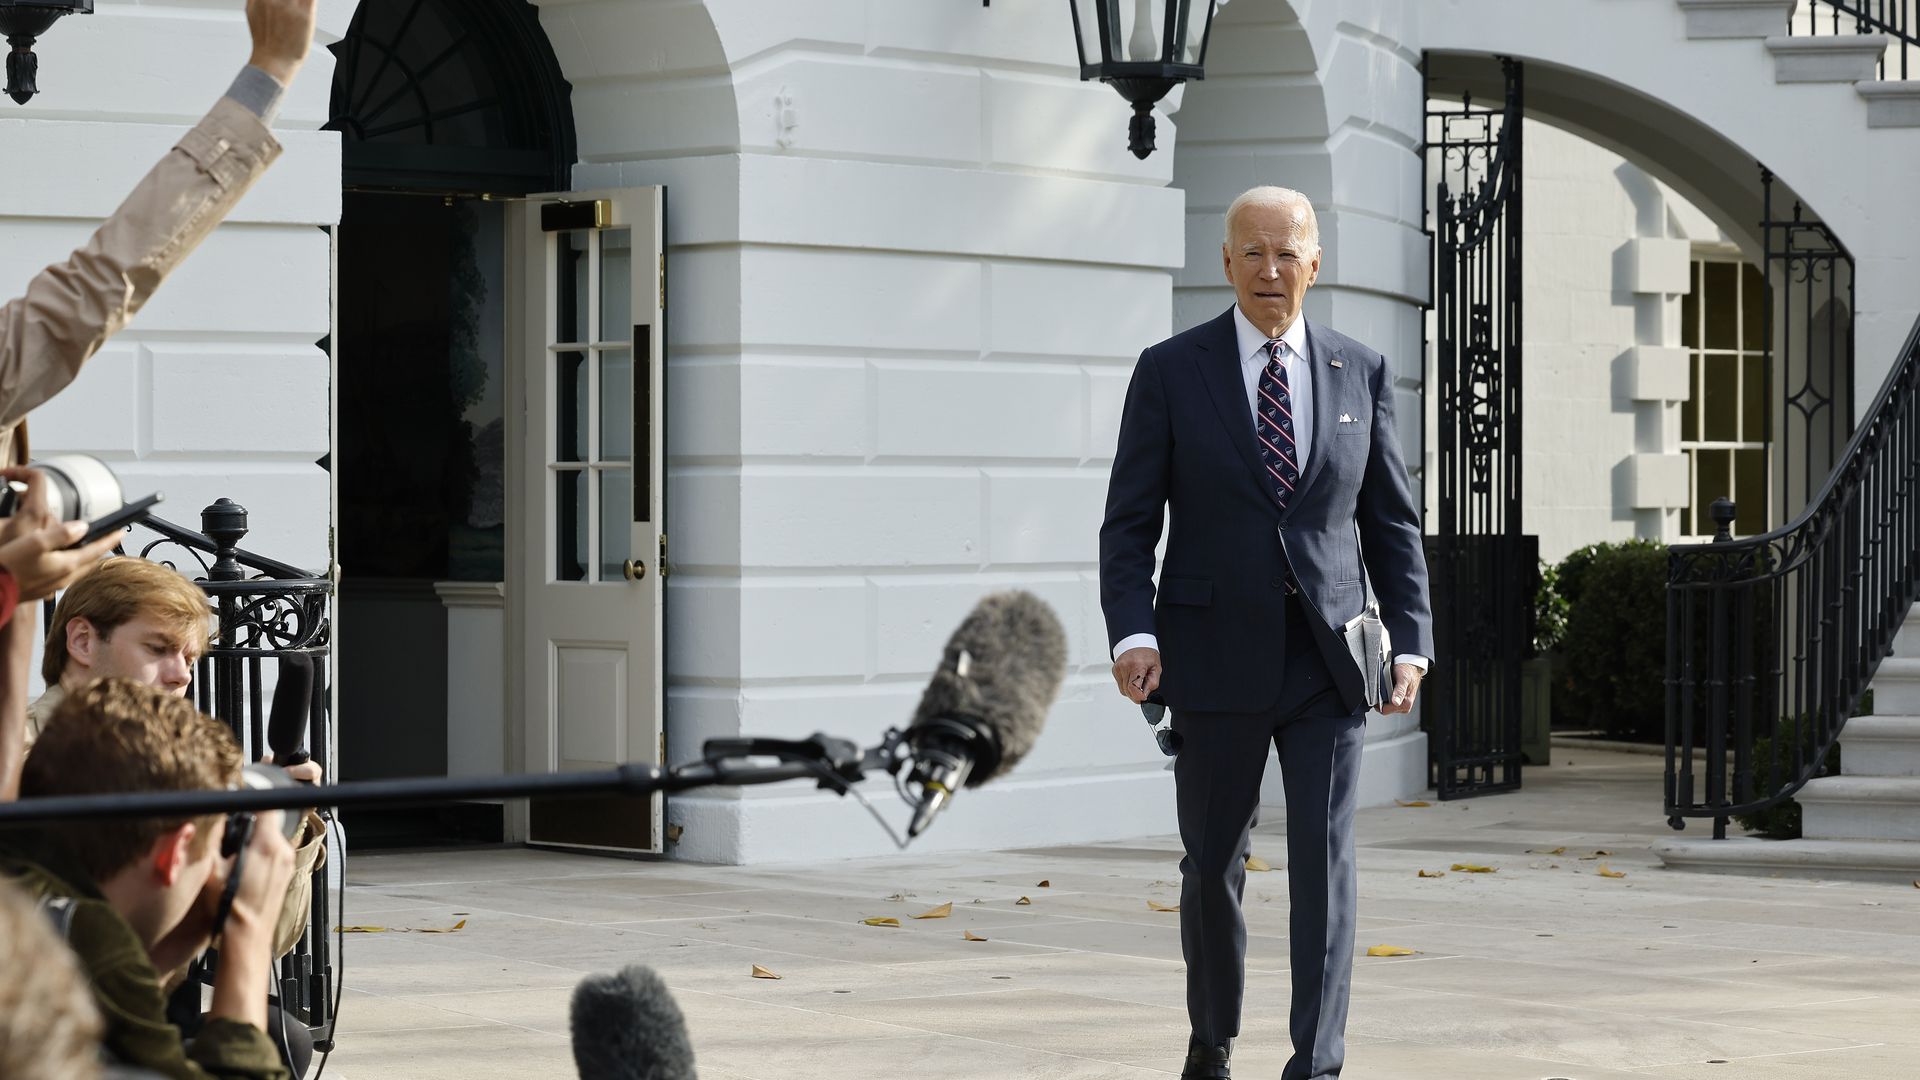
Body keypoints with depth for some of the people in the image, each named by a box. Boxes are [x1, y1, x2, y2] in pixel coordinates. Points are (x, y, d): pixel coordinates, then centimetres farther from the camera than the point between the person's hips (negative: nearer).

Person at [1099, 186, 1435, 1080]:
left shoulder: (1361, 374, 6)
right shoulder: (1171, 371, 0)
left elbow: (1391, 524, 9)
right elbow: (1129, 525, -2)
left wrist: (1412, 640, -2)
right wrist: (1132, 634, -17)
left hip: (1327, 662, 1)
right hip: (1216, 660, -1)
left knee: (1324, 862, -8)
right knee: (1213, 865, 9)